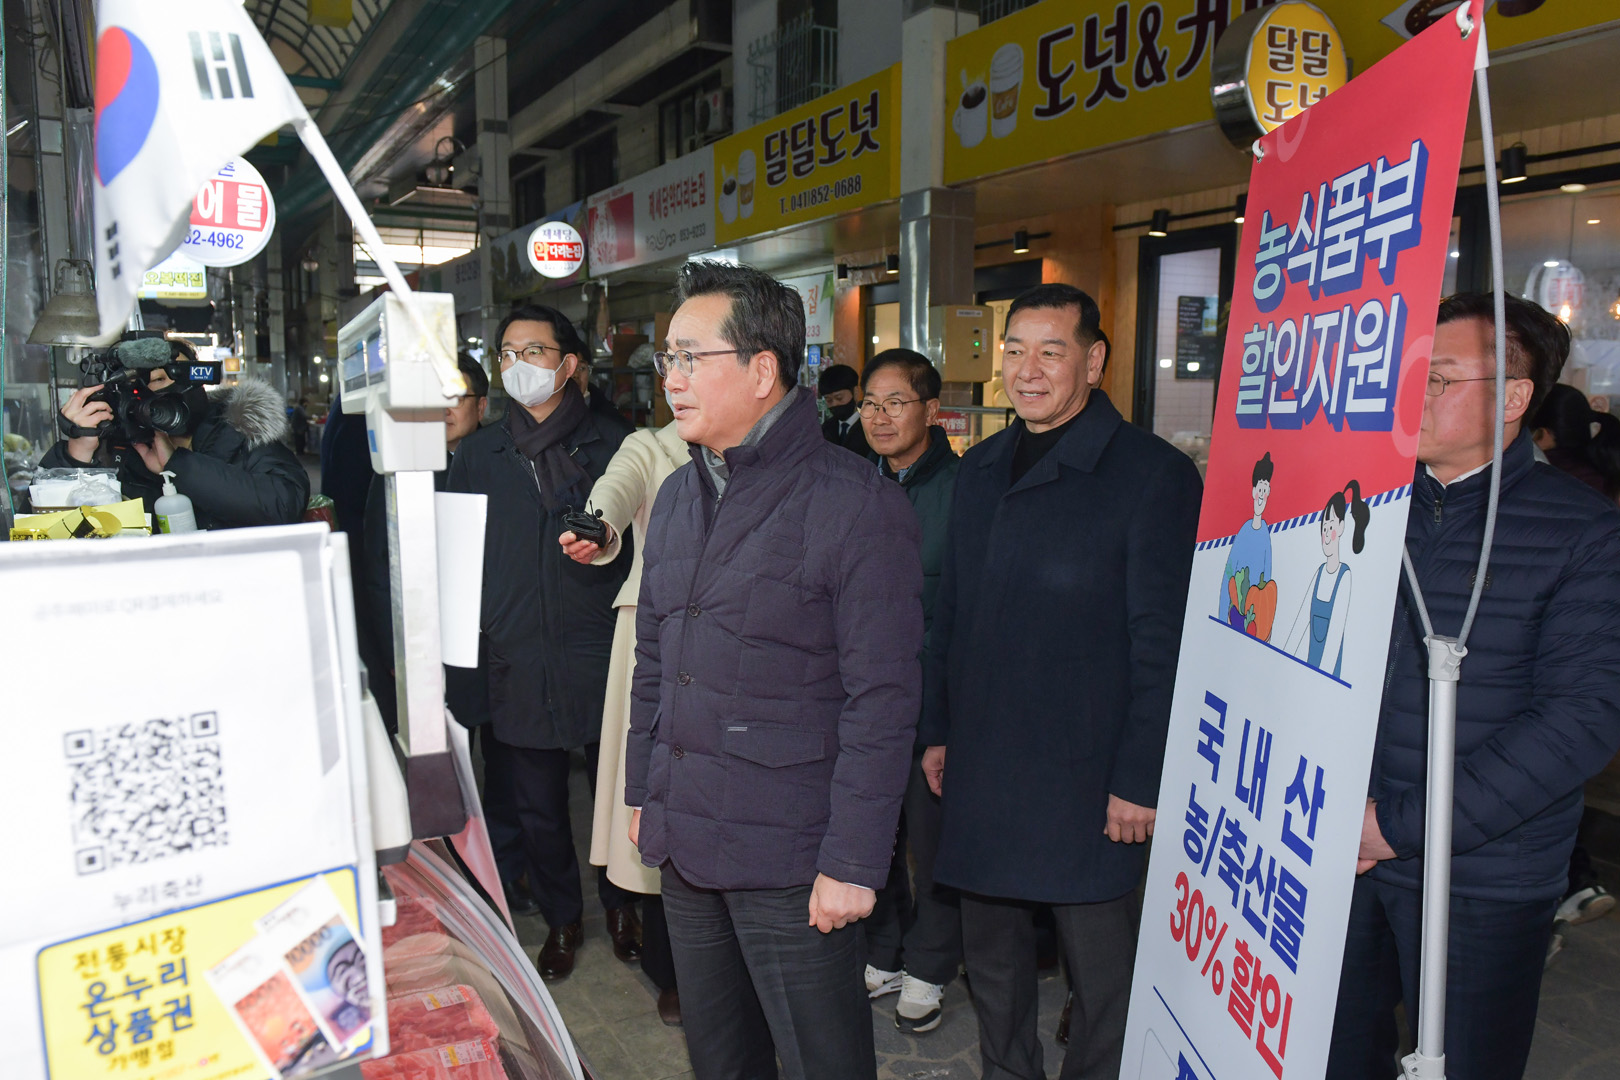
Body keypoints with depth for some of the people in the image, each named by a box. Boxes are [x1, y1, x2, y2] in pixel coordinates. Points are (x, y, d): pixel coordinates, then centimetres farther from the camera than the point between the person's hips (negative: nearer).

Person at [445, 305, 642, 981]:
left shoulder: (612, 444, 1)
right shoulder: (478, 455, 8)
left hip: (601, 660, -2)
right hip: (516, 664, 2)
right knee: (538, 806, 13)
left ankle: (621, 904, 35)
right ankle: (561, 919, 35)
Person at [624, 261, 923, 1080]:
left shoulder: (856, 504, -15)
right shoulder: (677, 496, 9)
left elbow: (881, 699, -16)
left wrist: (853, 862, -16)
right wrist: (643, 794, 15)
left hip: (791, 860, -7)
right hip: (685, 846, 7)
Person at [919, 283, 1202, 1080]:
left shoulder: (1153, 474, -10)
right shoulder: (982, 469, 9)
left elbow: (1164, 646, -11)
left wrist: (1141, 780, -13)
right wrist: (938, 729, 13)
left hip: (1085, 781, -6)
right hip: (979, 769, 6)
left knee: (1100, 968, 9)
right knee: (990, 954, 19)